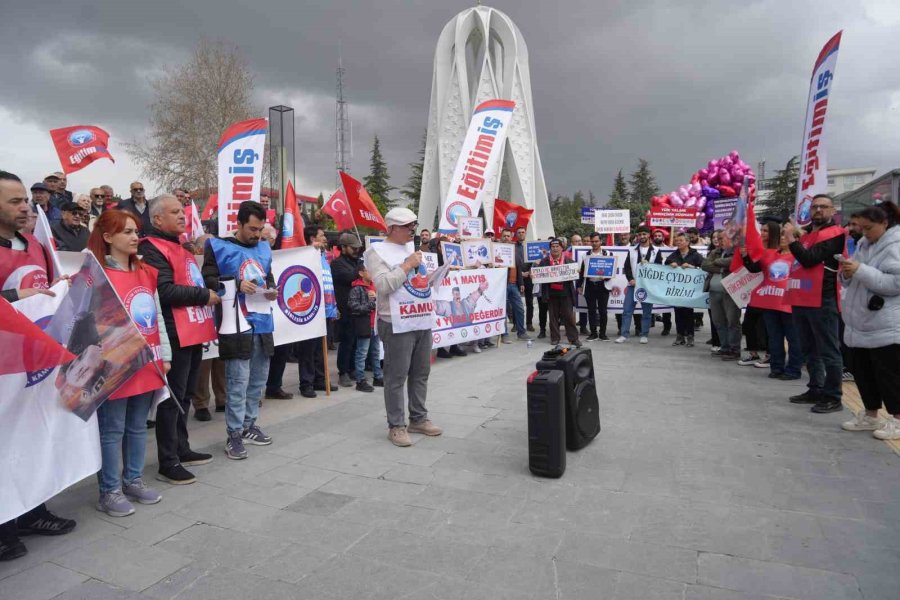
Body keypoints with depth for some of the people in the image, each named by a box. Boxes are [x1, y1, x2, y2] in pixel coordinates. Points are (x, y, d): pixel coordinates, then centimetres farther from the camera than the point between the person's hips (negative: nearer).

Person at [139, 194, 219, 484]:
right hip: (175, 335, -10)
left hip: (194, 332, 10)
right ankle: (168, 463, 5)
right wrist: (204, 295, -15)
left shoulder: (182, 246, 19)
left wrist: (207, 294, 12)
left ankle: (182, 449, 29)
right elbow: (165, 290, -23)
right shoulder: (153, 249, -11)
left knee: (185, 395, 17)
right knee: (172, 398, -4)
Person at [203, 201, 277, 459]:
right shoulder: (219, 247, -2)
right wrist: (237, 285, -22)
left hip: (262, 322, 6)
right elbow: (208, 279, -9)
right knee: (238, 382, -4)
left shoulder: (264, 248, 15)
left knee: (258, 380, 13)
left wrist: (273, 291, 4)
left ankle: (249, 425, 28)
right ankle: (234, 435, 7)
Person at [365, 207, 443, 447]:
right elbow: (383, 285, -18)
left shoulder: (412, 249, 18)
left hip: (423, 321, 7)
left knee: (421, 373, 13)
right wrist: (407, 265, -14)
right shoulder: (377, 251, -5)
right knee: (396, 377, -2)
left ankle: (419, 418, 25)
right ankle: (396, 426, 8)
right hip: (397, 324, -7)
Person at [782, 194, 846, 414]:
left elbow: (809, 259, -19)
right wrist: (793, 288, 14)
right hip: (802, 300, 9)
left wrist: (791, 239, -16)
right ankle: (815, 390, 24)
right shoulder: (806, 233, 19)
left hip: (822, 301, -9)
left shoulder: (834, 234, -7)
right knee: (810, 350, 15)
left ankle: (833, 397, 1)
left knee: (828, 351, -4)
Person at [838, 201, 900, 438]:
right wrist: (847, 273, -3)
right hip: (859, 323, 8)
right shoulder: (863, 244, 14)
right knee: (863, 372, 13)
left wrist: (861, 270, -23)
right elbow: (851, 282, 19)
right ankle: (871, 415, 25)